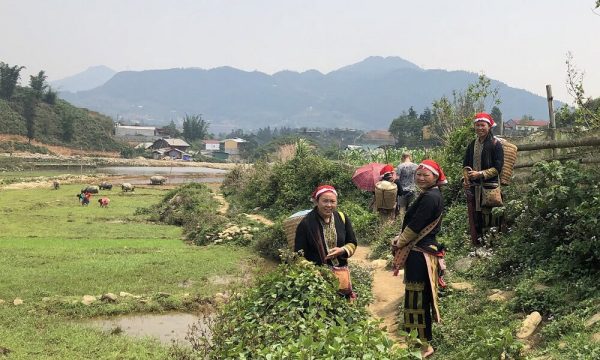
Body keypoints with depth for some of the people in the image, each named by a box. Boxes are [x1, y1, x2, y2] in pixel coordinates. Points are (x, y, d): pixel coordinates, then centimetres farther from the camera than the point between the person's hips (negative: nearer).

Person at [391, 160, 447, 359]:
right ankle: (420, 339, 29)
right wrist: (400, 238, 5)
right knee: (418, 298, 18)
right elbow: (413, 223, 18)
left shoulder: (430, 198, -19)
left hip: (420, 254, -11)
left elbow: (415, 226, -19)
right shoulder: (429, 195, 14)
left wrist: (399, 243, -5)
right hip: (421, 251, 11)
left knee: (418, 299, -3)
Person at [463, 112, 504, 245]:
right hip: (473, 188, 5)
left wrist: (480, 174, -15)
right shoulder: (472, 145, 14)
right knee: (475, 219, 5)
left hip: (490, 187, -5)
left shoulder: (495, 144, -2)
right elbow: (466, 165, 18)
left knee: (489, 218, -7)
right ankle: (476, 243, 11)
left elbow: (497, 168, -7)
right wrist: (465, 179, 0)